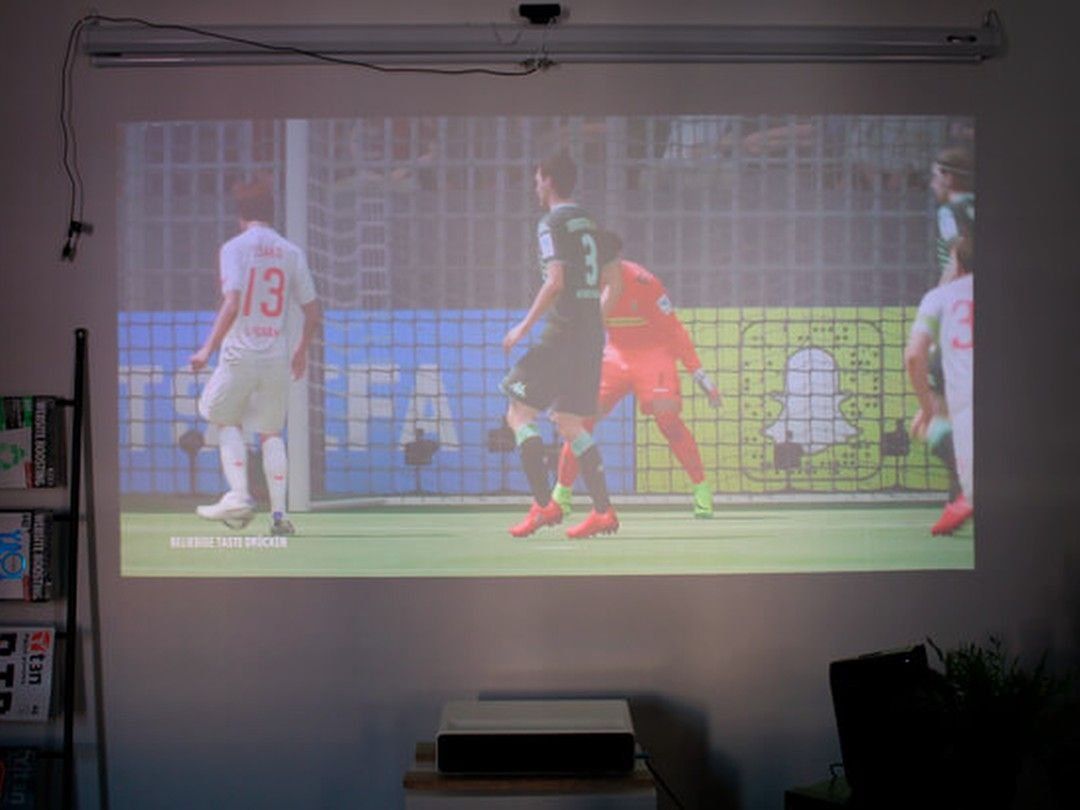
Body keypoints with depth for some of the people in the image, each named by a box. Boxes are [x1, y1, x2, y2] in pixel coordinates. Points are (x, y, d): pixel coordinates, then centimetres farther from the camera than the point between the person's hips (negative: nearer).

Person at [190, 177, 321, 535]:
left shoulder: (234, 247, -4)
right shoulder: (291, 252, 7)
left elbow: (232, 304, -18)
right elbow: (313, 312, 7)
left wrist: (208, 348, -15)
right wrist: (302, 351, 22)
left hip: (239, 354, -3)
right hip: (278, 356, 3)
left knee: (226, 421, 17)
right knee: (271, 432, 12)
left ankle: (239, 495, 1)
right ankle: (279, 513, 5)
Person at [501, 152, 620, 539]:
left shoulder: (552, 223, -8)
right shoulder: (588, 222, 16)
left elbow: (555, 281, -18)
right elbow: (608, 276, 19)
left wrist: (524, 326, -15)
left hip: (563, 333, -8)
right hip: (592, 333, 8)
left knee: (519, 415, -2)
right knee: (569, 424, 14)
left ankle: (544, 505, -8)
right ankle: (603, 511, 7)